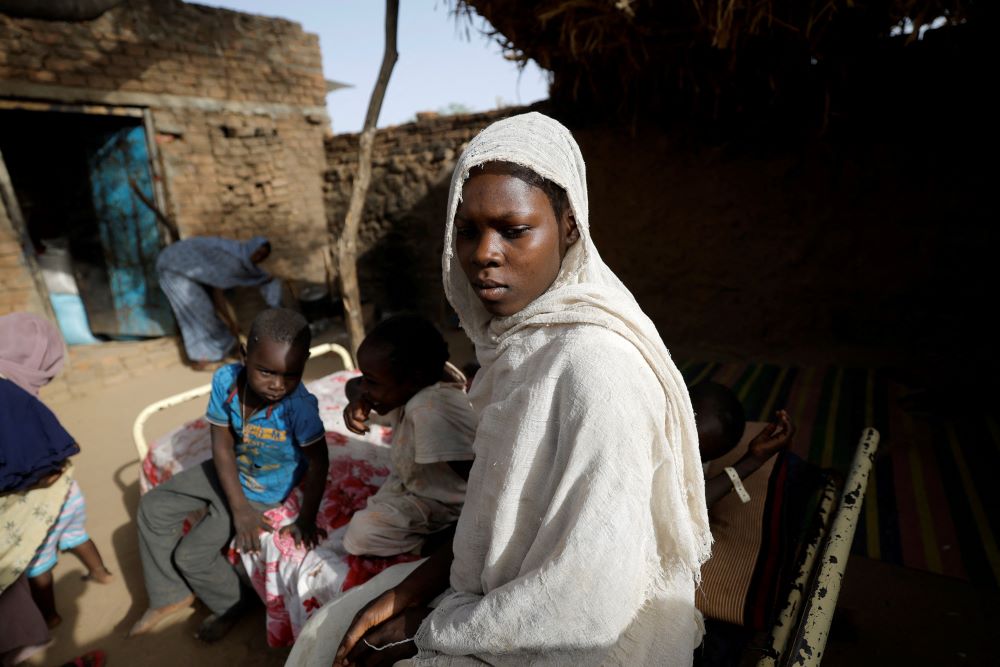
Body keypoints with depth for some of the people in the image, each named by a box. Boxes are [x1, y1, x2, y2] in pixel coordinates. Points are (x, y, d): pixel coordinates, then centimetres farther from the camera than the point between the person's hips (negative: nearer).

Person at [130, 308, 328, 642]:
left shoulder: (299, 405, -38)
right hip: (227, 472, 6)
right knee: (153, 507, 11)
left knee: (191, 555, -3)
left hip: (263, 489, -5)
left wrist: (306, 519, -21)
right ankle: (171, 594, 30)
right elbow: (222, 444, -17)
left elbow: (319, 462, -27)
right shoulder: (226, 380, -24)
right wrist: (238, 509, -18)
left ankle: (232, 605, 29)